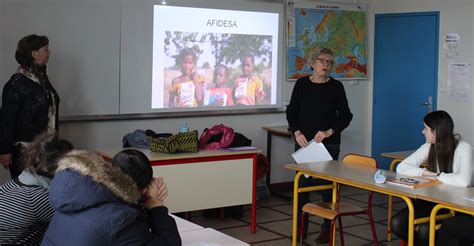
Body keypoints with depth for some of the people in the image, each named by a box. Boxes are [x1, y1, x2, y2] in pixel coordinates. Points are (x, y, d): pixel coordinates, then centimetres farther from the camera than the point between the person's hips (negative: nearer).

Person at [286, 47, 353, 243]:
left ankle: (327, 228, 14)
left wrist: (329, 132, -14)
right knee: (302, 183, 3)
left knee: (327, 184, 3)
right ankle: (301, 227, 15)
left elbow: (345, 116, 0)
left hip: (329, 143, -1)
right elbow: (291, 112, 7)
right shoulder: (302, 84, 3)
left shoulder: (336, 86, -1)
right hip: (304, 142, 1)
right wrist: (297, 132, -8)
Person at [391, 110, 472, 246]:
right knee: (397, 223, -16)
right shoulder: (429, 147, 3)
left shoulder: (463, 148, -15)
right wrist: (425, 173, -16)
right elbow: (401, 167, 0)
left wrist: (437, 176, -17)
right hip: (432, 200, 6)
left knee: (425, 230, -30)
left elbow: (464, 181, -32)